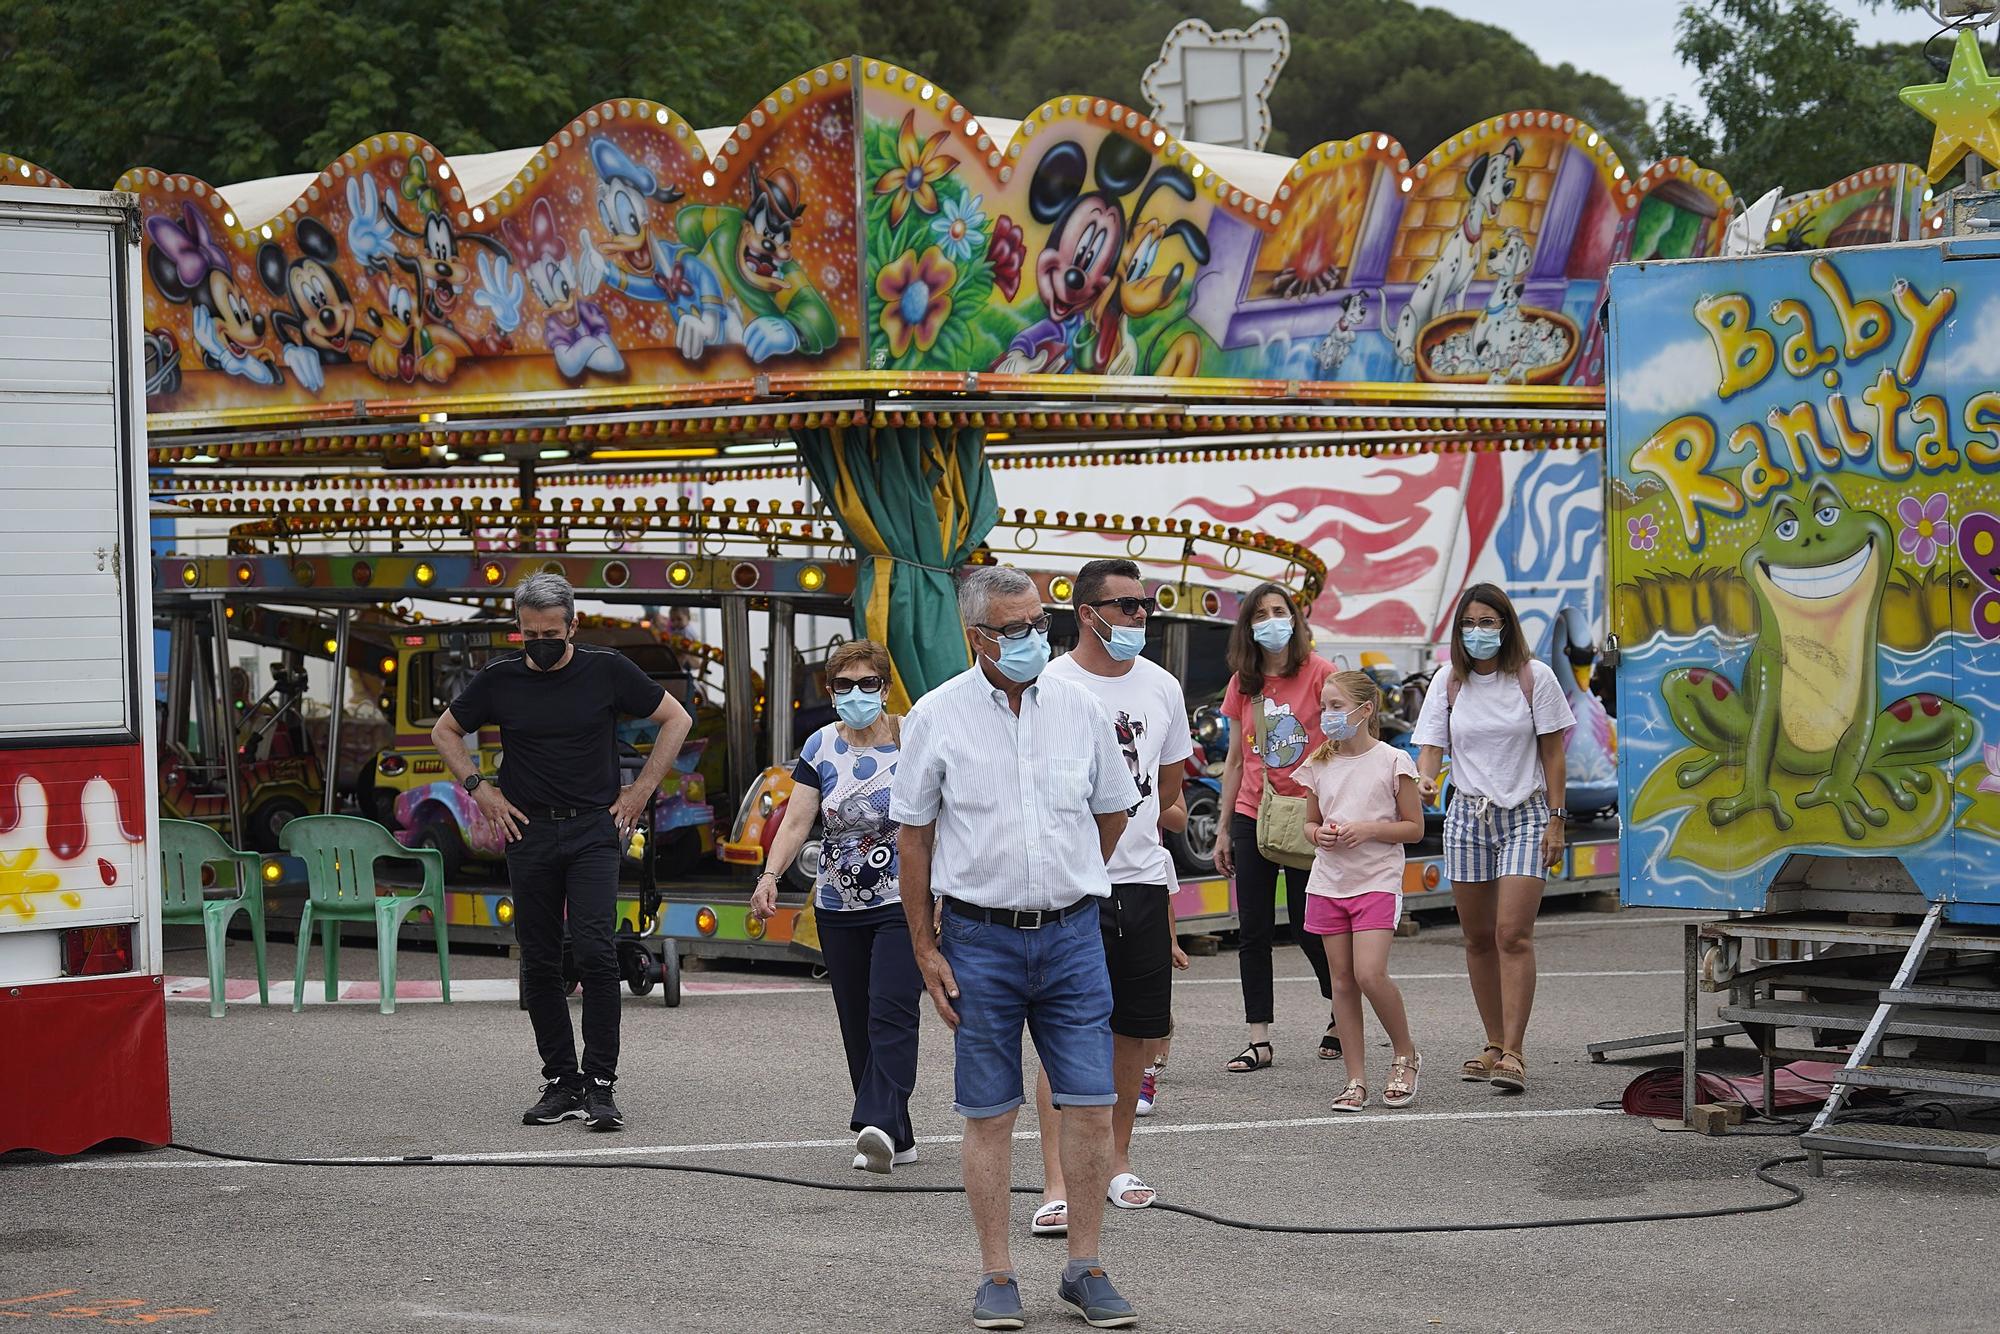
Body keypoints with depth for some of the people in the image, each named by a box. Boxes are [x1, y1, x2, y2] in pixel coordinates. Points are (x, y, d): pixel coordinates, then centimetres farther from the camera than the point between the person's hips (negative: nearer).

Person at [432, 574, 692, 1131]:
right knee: (540, 964, 4)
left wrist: (641, 791, 3)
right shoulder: (499, 679, 3)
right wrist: (480, 788, 5)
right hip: (529, 832, 3)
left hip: (594, 831, -3)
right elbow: (445, 732, 17)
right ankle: (561, 1082, 12)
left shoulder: (606, 670, -1)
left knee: (595, 952, -15)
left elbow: (675, 719, 8)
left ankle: (600, 1085, -11)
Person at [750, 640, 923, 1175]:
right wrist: (770, 876, -18)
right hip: (838, 908, 5)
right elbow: (796, 821, -2)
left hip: (903, 904, -4)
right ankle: (896, 1139, 12)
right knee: (857, 1025, 6)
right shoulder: (821, 748, 5)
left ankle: (878, 1125, -28)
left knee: (890, 1016, -18)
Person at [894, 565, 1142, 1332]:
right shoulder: (938, 716, -2)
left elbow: (1112, 812, 18)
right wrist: (925, 950, 0)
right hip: (980, 941, -2)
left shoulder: (1079, 708, 4)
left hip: (1071, 935, 2)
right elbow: (913, 836, 2)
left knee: (1091, 1107, -1)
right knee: (989, 1115, 3)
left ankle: (1084, 1270, 11)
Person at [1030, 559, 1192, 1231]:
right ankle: (1056, 1187, -10)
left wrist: (1126, 829, 11)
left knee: (1137, 1030, 12)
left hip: (1144, 878, 5)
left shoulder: (1162, 687, 10)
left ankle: (1116, 1161, 28)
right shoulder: (1050, 687, -7)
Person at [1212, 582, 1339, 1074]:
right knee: (1253, 931, 2)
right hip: (1252, 816, 4)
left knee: (1307, 927, 3)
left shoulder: (1319, 673, -7)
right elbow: (1235, 760, 12)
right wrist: (1223, 829, 12)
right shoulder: (1242, 684, 6)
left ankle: (1339, 1011, 29)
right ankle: (1259, 1041, 5)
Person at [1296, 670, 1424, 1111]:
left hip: (1376, 881, -5)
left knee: (1369, 974, -17)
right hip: (1328, 881, 5)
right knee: (1342, 981, 3)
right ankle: (1356, 1080, 8)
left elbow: (1414, 827, -2)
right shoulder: (1320, 765, 7)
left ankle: (1405, 1056, 5)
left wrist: (1368, 829, -16)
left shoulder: (1392, 761, -5)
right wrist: (1319, 834, -6)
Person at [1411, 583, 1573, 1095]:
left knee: (1513, 934, -14)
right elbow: (1431, 745, 0)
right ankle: (1494, 1046, 20)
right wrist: (1425, 779, -24)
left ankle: (1513, 1054, -16)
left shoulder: (1533, 677, -3)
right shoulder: (1449, 683, 4)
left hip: (1525, 814, -3)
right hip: (1468, 816, 3)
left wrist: (1556, 819, -4)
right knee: (1478, 938, 8)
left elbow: (1553, 752, 0)